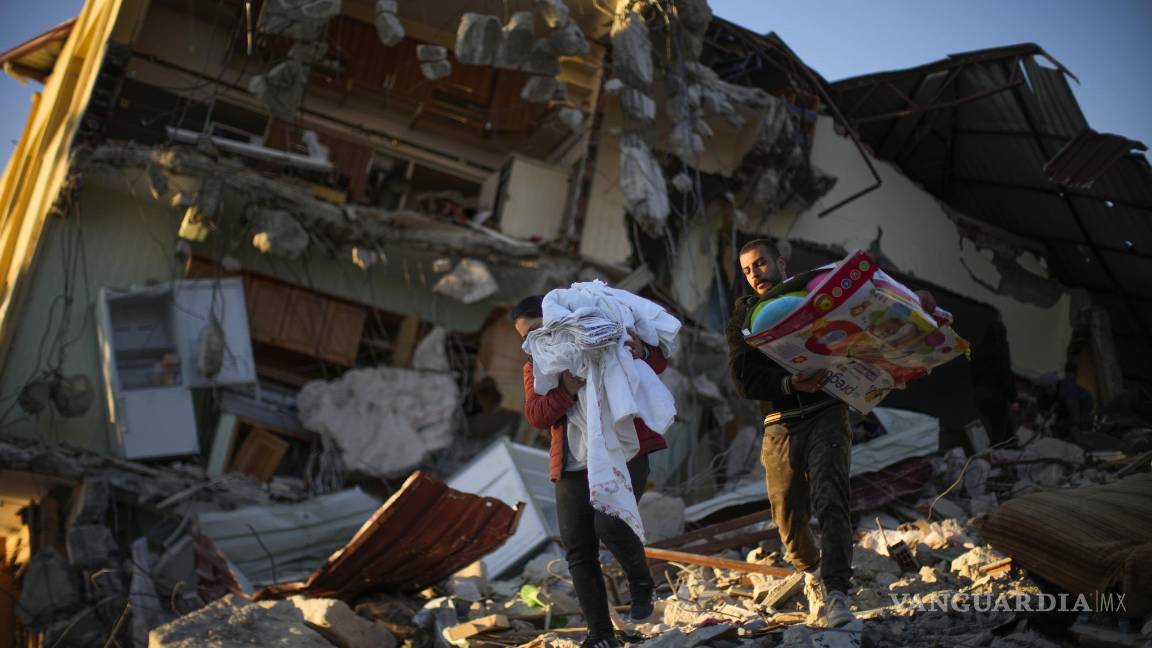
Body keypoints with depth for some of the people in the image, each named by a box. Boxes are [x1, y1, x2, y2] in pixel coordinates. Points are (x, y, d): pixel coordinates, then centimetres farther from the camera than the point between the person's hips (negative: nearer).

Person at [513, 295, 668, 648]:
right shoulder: (535, 367, 15)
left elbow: (659, 361, 3)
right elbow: (535, 415, -2)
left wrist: (643, 352, -20)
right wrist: (567, 391, -21)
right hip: (574, 467, 5)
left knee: (610, 525, -23)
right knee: (578, 552, 1)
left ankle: (641, 584, 8)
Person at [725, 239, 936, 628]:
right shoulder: (742, 319, 12)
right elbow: (744, 379, -2)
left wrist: (914, 302, -14)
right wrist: (790, 384, -20)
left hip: (825, 414, -2)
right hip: (780, 424, 2)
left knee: (829, 500, -21)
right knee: (788, 517, 7)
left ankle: (834, 596, -26)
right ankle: (813, 574, 37)